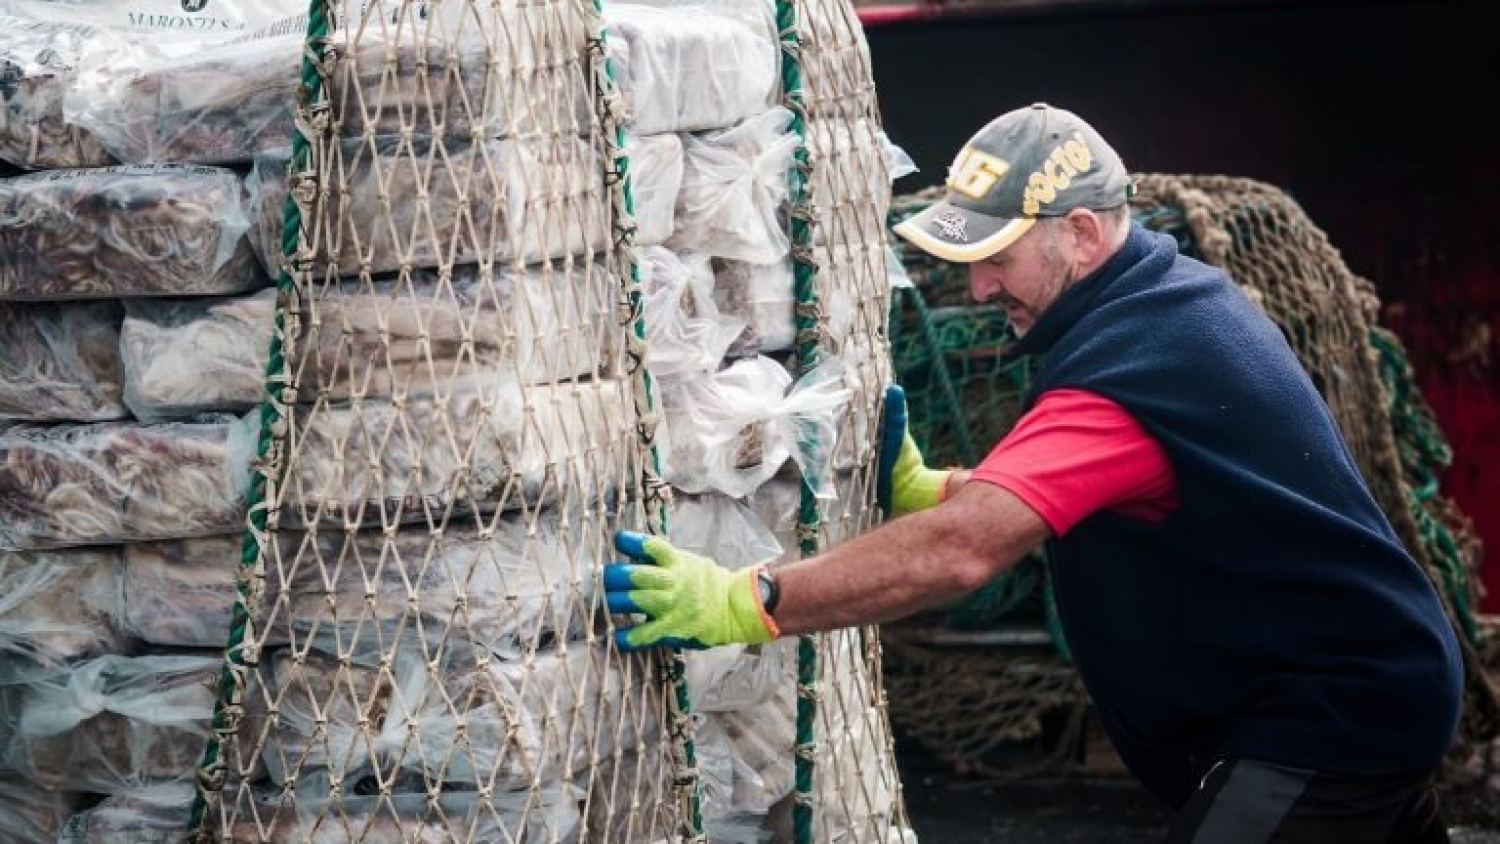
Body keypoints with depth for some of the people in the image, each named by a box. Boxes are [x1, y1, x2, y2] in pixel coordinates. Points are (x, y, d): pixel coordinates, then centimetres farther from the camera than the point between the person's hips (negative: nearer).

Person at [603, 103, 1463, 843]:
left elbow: (964, 549, -36)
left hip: (1329, 718, -10)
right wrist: (917, 487, -6)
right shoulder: (1183, 291, 4)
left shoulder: (1131, 368, -27)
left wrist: (743, 603, -38)